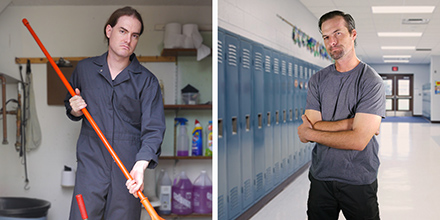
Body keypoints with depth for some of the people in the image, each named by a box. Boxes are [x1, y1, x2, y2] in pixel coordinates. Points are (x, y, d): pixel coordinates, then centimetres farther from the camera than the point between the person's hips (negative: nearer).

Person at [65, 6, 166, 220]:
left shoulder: (146, 80, -1)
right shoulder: (84, 68, 8)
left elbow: (153, 128, -11)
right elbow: (70, 105, 24)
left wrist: (141, 165, -27)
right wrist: (74, 111, -1)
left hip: (129, 168, -1)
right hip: (90, 162, 1)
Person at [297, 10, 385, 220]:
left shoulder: (371, 81, -11)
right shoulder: (317, 80, 4)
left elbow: (359, 141, -19)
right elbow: (311, 127, -7)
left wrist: (311, 133, -9)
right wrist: (353, 122, -16)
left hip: (358, 181, -4)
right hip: (320, 177, 4)